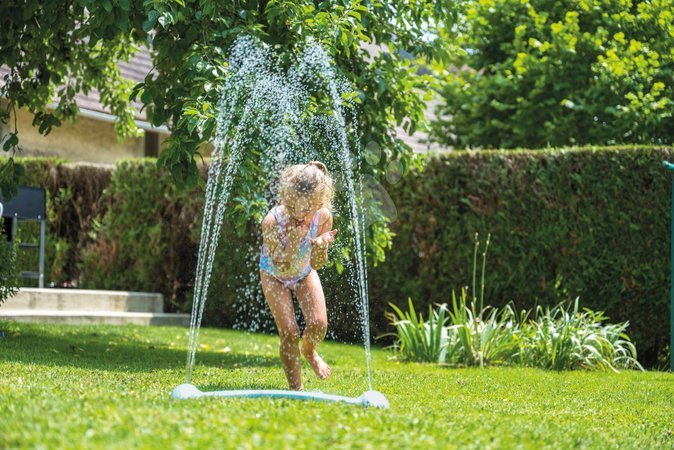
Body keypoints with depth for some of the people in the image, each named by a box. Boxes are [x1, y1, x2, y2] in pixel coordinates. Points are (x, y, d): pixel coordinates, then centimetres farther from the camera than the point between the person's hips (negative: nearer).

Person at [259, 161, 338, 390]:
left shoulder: (323, 217, -27)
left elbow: (317, 264, -18)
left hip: (304, 272, 3)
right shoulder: (273, 221, -37)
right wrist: (294, 240, -45)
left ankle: (309, 351, 23)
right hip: (274, 275, -2)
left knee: (319, 323, -14)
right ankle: (296, 387, 4)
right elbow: (282, 267, -31)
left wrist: (320, 246, -40)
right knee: (289, 332, -14)